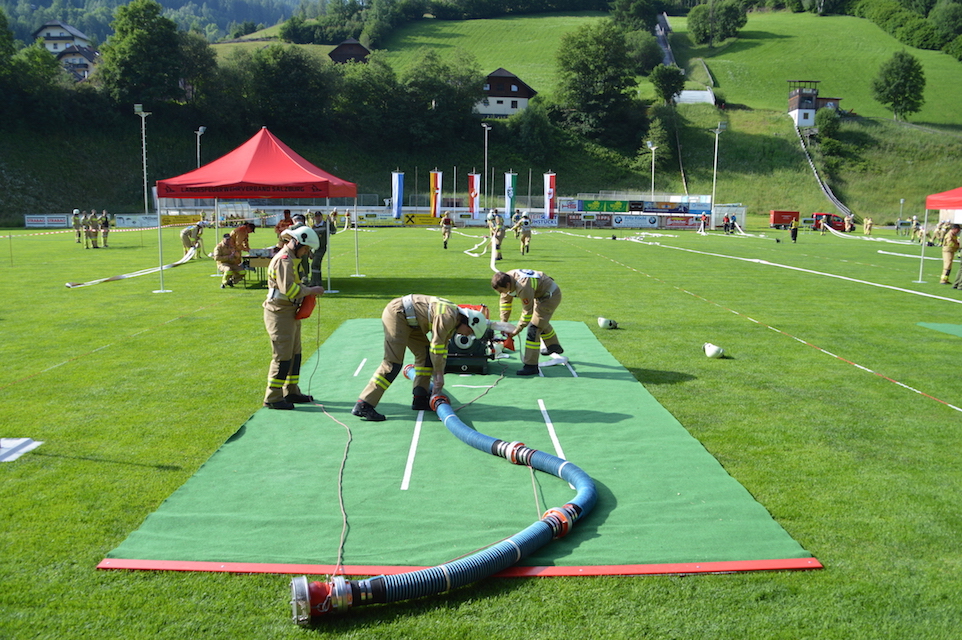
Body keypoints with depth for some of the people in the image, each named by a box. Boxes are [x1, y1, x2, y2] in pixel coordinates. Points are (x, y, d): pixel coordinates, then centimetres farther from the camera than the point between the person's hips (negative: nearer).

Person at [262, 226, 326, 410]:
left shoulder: (290, 259, 16)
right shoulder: (284, 260, -18)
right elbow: (288, 288, -27)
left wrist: (306, 294, 1)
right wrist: (312, 290, -18)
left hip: (290, 313, 11)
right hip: (280, 314, -11)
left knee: (295, 353, 17)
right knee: (282, 357, -6)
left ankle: (291, 391, 28)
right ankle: (272, 398, 2)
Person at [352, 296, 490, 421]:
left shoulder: (452, 322, 11)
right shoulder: (447, 317, -20)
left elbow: (442, 348, 17)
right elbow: (436, 346, -17)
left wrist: (438, 376, 15)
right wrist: (439, 375, -5)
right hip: (397, 314, -11)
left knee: (425, 353, 9)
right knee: (393, 363, -14)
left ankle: (420, 400, 13)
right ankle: (363, 405, -15)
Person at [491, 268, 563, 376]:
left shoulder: (523, 288, -37)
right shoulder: (506, 279, -11)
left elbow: (527, 312, -26)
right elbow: (505, 301, 4)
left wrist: (517, 330, -15)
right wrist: (503, 323, 3)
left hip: (551, 296, -10)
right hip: (541, 294, 10)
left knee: (533, 328, -14)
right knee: (542, 321, 31)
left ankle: (531, 366, -11)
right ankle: (554, 346, 56)